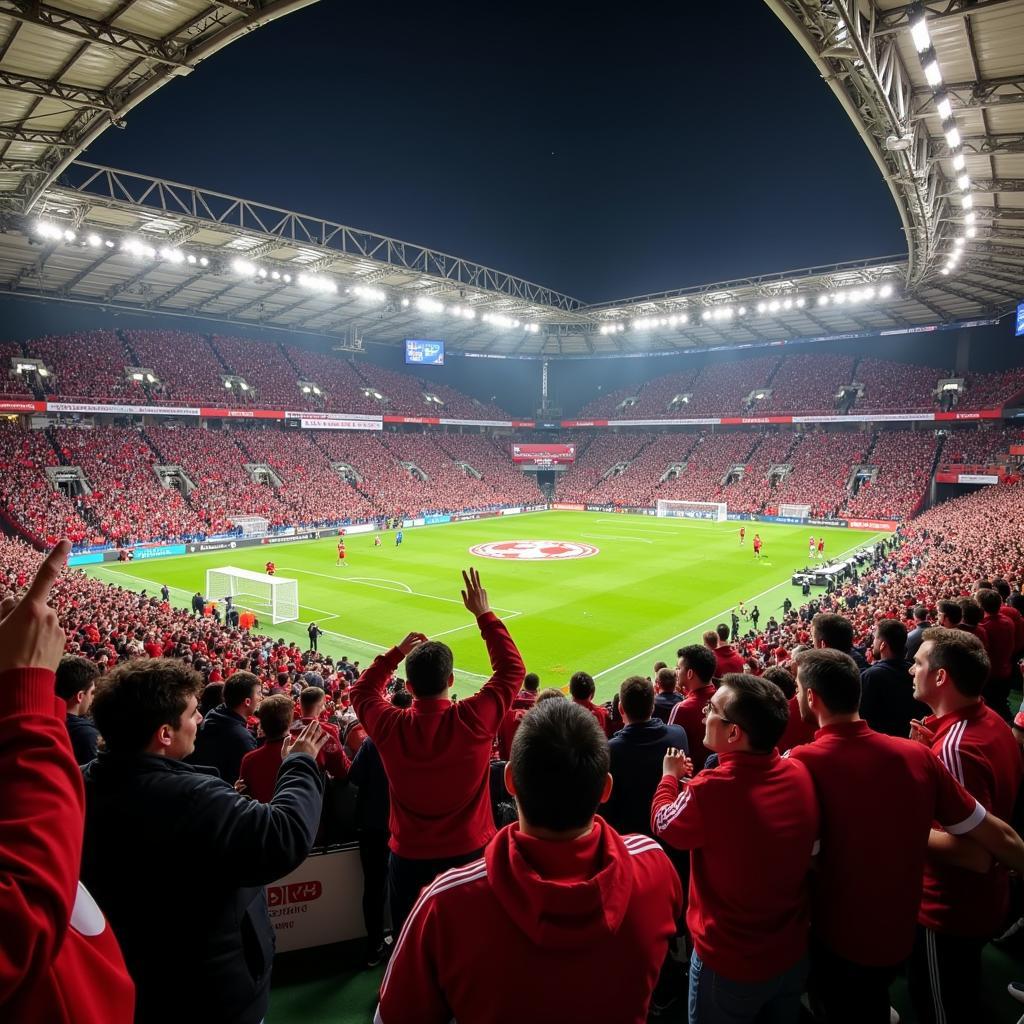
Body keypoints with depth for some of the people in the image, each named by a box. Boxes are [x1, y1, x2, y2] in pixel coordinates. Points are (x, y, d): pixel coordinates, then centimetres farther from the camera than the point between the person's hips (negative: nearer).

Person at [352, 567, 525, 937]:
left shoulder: (390, 726, -18)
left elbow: (362, 690, 6)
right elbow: (512, 669, -7)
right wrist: (484, 614, -4)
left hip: (409, 858, 1)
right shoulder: (473, 720, -23)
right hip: (468, 854, -1)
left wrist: (397, 652, 4)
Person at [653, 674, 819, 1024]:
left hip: (730, 962, -5)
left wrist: (669, 776, 5)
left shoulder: (710, 790, -32)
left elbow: (662, 824, -11)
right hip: (793, 952, 5)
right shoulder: (799, 774, -15)